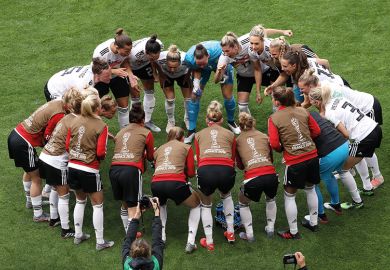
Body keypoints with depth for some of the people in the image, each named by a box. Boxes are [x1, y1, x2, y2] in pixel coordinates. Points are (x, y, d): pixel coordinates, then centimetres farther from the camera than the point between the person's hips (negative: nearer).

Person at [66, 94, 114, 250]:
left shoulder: (75, 121, 1)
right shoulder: (101, 126, -13)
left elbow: (67, 146, 4)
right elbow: (100, 152, -16)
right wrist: (102, 157, 5)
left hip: (73, 166, 5)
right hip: (89, 170, -5)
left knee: (80, 201, 24)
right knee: (97, 205, 9)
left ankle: (78, 235, 32)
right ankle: (100, 242, 14)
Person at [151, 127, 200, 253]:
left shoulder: (159, 149, 27)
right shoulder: (186, 147, 19)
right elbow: (191, 173, 15)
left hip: (156, 184, 4)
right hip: (176, 183, -3)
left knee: (161, 205, 40)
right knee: (196, 206, 25)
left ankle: (161, 237, 26)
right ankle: (190, 242, 11)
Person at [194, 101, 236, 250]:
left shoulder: (199, 134, 23)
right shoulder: (229, 134, 23)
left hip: (205, 171, -1)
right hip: (226, 171, 1)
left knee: (205, 205, 27)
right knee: (226, 196, 36)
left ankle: (209, 242, 21)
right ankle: (230, 233, 35)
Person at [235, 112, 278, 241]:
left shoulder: (238, 140, 14)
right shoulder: (265, 137, 17)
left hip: (252, 178, -2)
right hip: (271, 175, 2)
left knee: (243, 203, 28)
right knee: (270, 199, 36)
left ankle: (249, 234, 24)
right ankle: (270, 229, 37)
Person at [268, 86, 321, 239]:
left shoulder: (274, 119, -9)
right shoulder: (302, 111, 4)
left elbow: (274, 144, -13)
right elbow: (316, 131, 7)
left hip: (295, 161, -5)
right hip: (312, 156, 5)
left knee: (289, 195, 13)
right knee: (310, 189, 26)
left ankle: (293, 232, 20)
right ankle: (313, 223, 40)